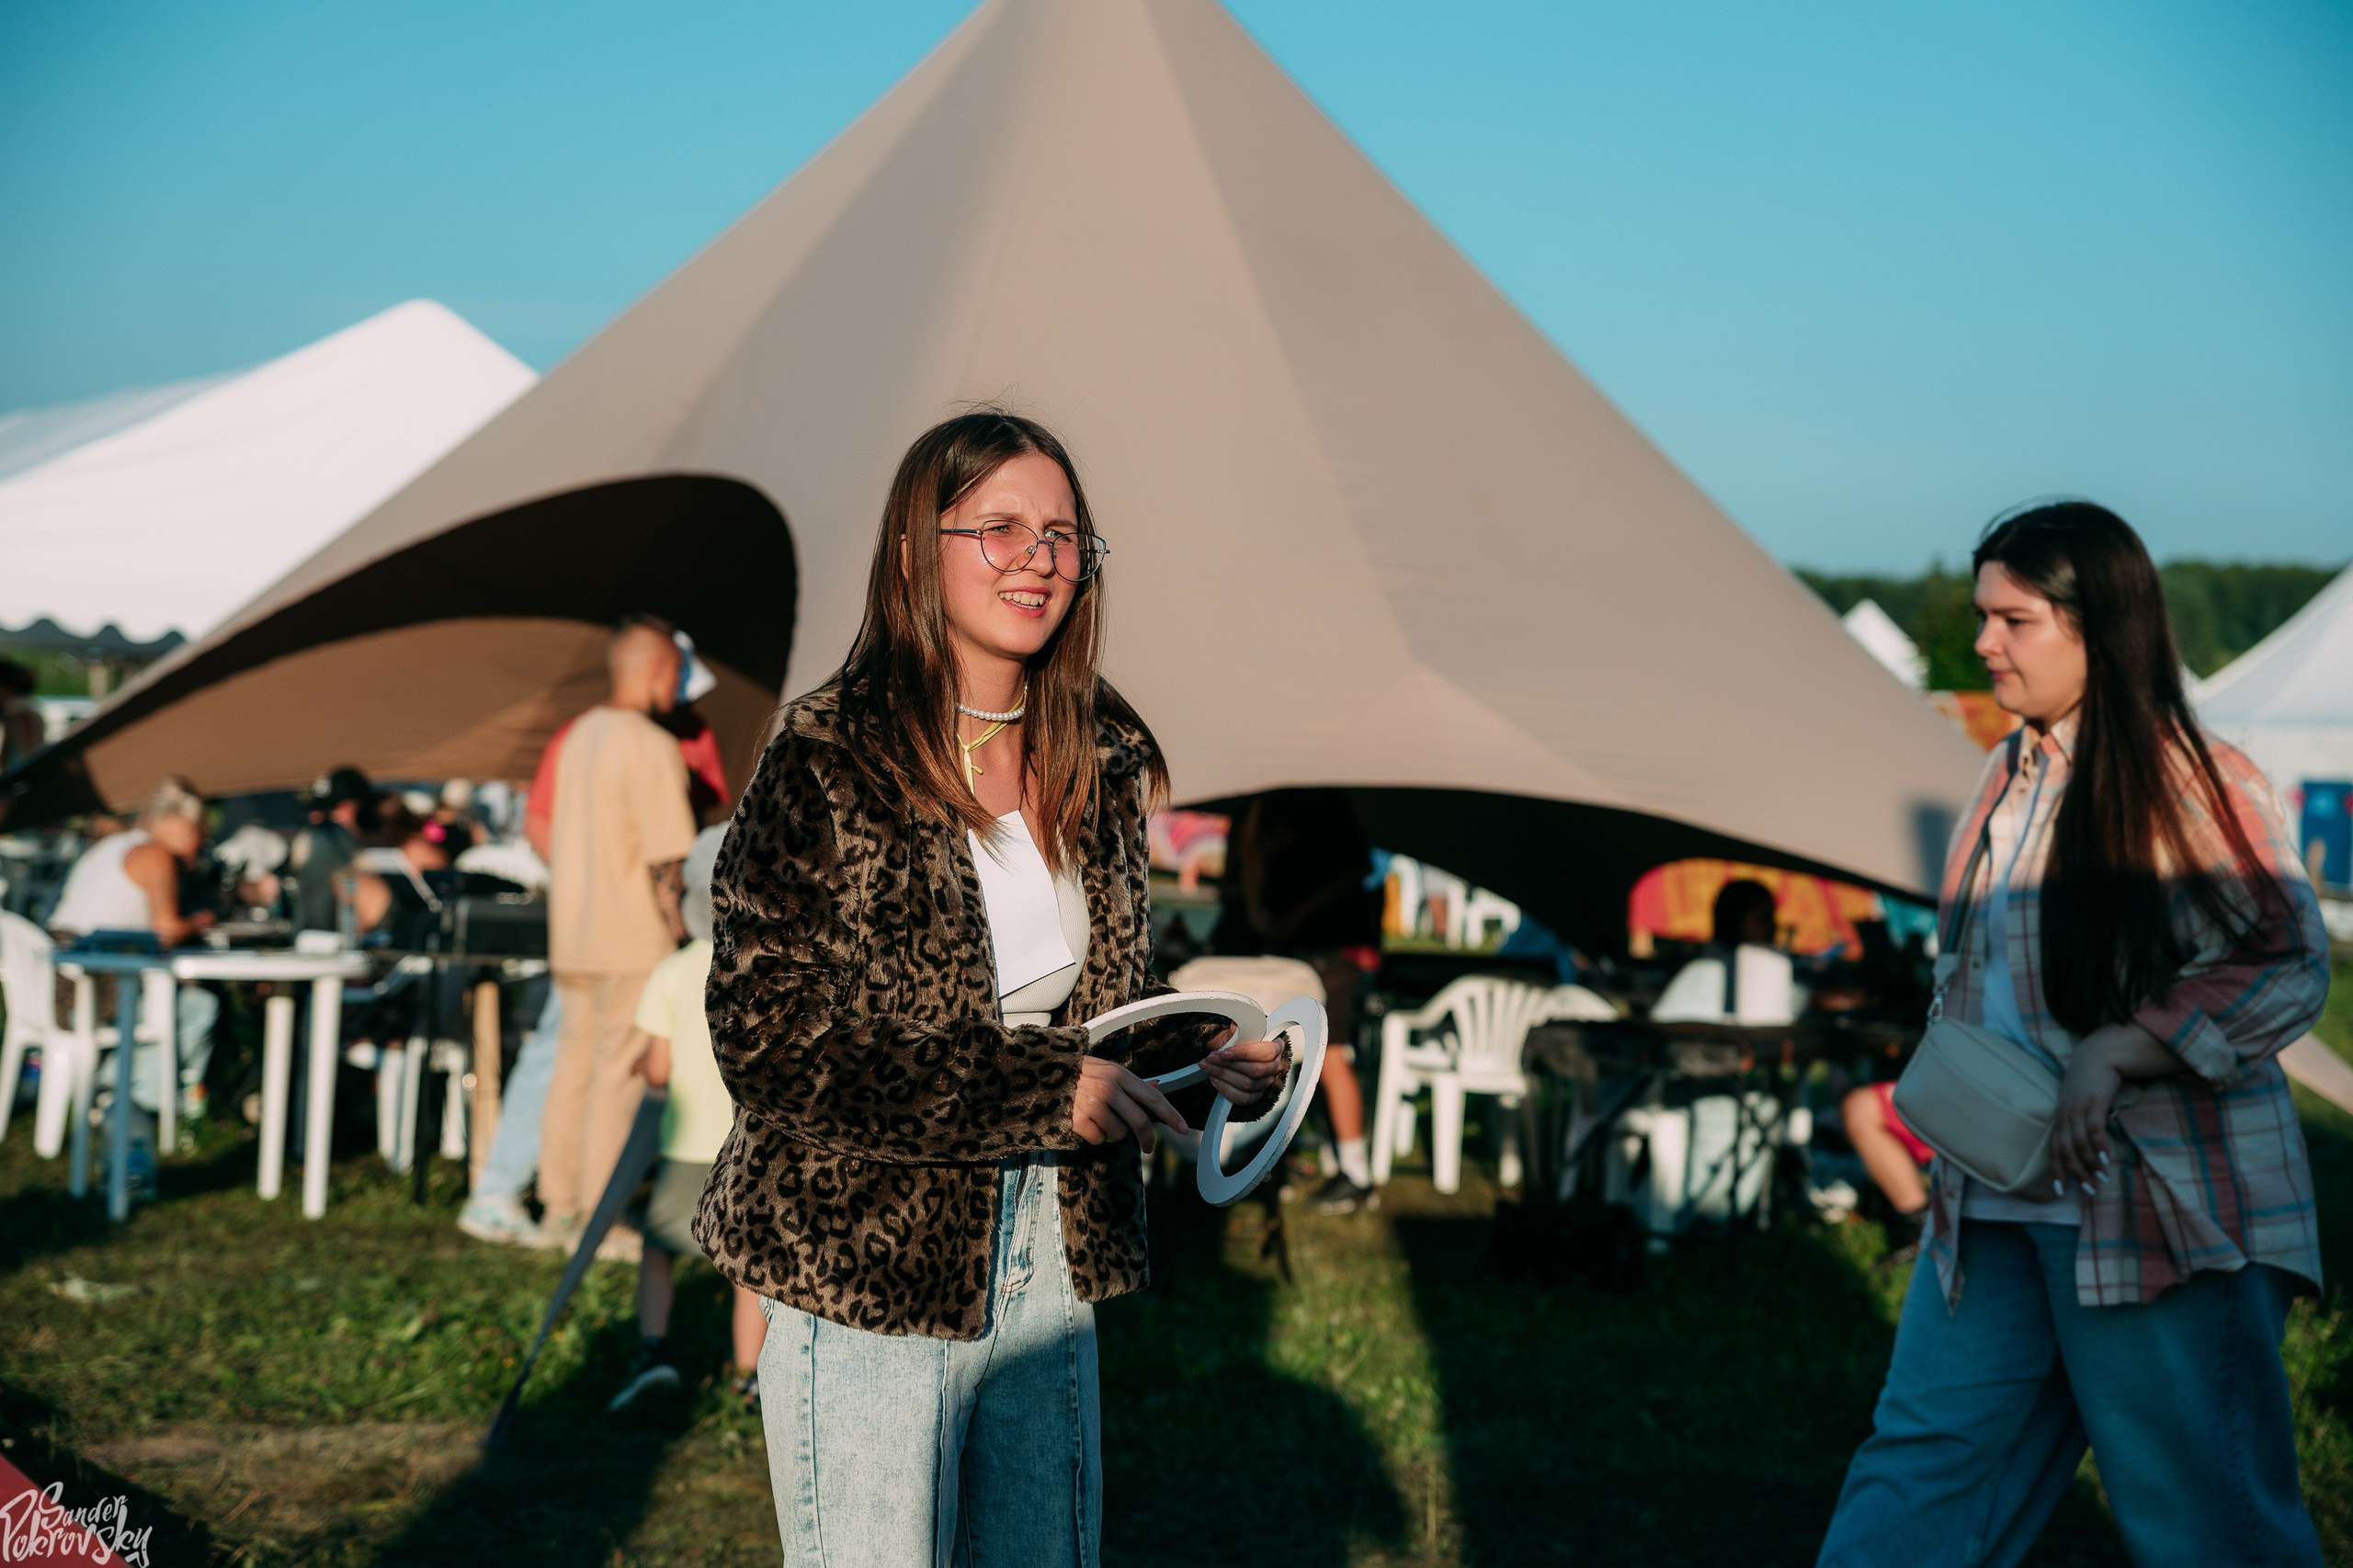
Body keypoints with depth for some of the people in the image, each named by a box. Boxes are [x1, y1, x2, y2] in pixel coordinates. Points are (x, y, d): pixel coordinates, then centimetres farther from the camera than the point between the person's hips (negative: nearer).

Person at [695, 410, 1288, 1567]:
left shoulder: (1100, 762, 6)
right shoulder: (827, 759, -13)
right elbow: (768, 1042, -19)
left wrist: (1200, 1058, -3)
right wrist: (1042, 1092, -22)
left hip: (1050, 1256, 6)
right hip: (864, 1268, -6)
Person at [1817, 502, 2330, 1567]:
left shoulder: (2195, 783, -12)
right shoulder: (2011, 773, 12)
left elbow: (2285, 968, -16)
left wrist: (2116, 1052, -25)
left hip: (2160, 1210, -7)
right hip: (1996, 1202, 7)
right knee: (1924, 1459, 9)